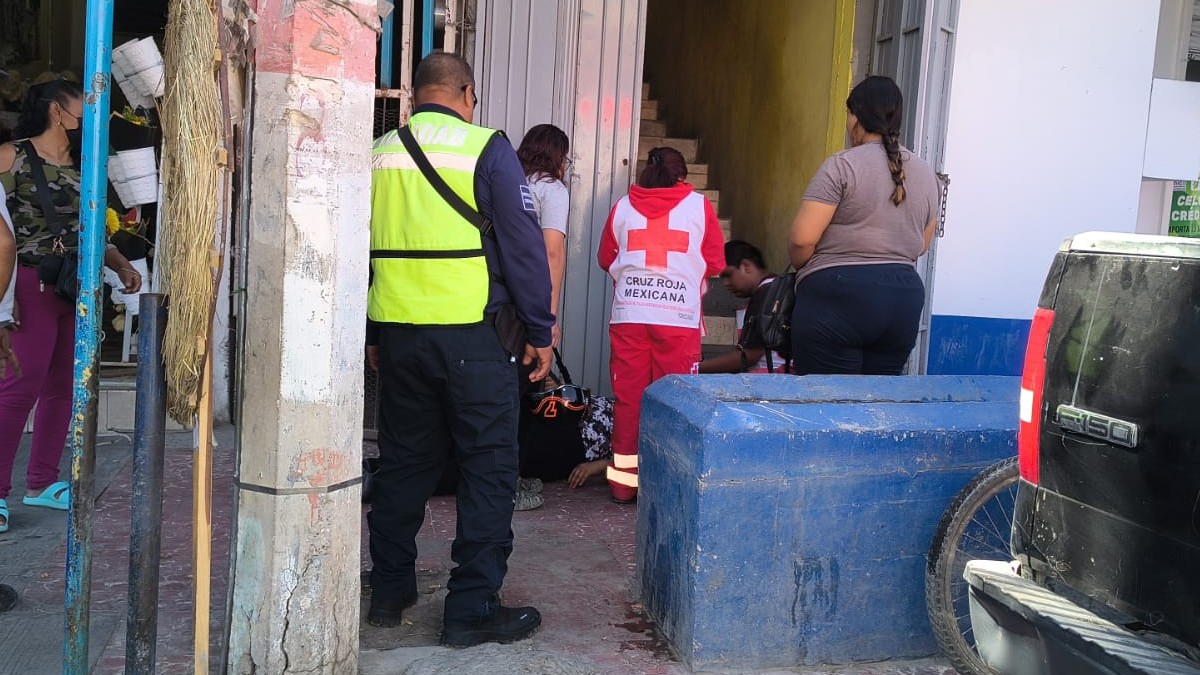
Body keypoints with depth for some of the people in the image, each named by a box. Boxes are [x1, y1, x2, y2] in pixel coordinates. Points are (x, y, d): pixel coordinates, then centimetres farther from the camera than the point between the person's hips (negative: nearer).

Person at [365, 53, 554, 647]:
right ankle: (472, 609, 5)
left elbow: (360, 252, 14)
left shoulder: (379, 154, 8)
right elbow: (523, 246, -8)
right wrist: (540, 331, 0)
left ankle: (389, 591, 25)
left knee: (404, 463, 16)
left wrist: (372, 335, 22)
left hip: (398, 333, 5)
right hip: (469, 332, -5)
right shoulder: (486, 149, -6)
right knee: (488, 469, 3)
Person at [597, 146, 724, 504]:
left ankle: (624, 481, 14)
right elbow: (715, 263, 7)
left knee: (628, 398, 8)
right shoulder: (699, 206, 3)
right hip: (679, 318, -2)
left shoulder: (623, 207, 7)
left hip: (628, 316, 2)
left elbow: (605, 259, 17)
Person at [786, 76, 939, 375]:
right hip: (904, 298, 7)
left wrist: (801, 267, 8)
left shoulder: (842, 165, -8)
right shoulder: (925, 173, 12)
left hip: (838, 296, -6)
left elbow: (802, 238, -11)